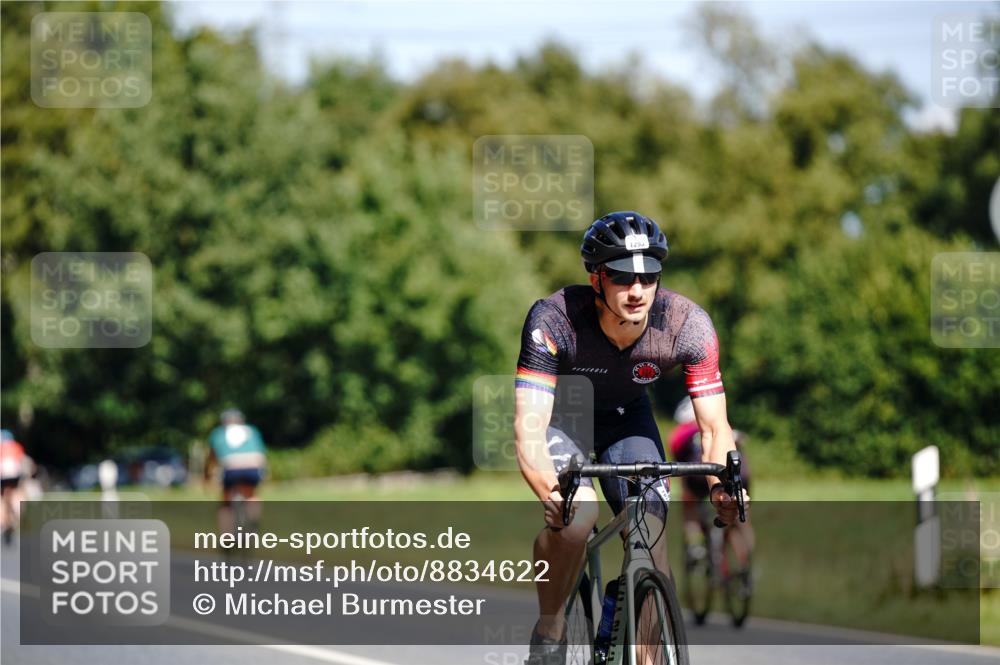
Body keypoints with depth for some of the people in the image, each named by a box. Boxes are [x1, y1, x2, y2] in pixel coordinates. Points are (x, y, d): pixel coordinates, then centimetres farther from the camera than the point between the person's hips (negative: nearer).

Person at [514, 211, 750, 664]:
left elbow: (715, 428, -25)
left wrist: (721, 484, -47)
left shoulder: (688, 325, -29)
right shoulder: (554, 319, -37)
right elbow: (528, 429, -42)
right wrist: (552, 494, -61)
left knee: (651, 540, -13)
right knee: (577, 512, -29)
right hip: (558, 411, -3)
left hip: (626, 415, 3)